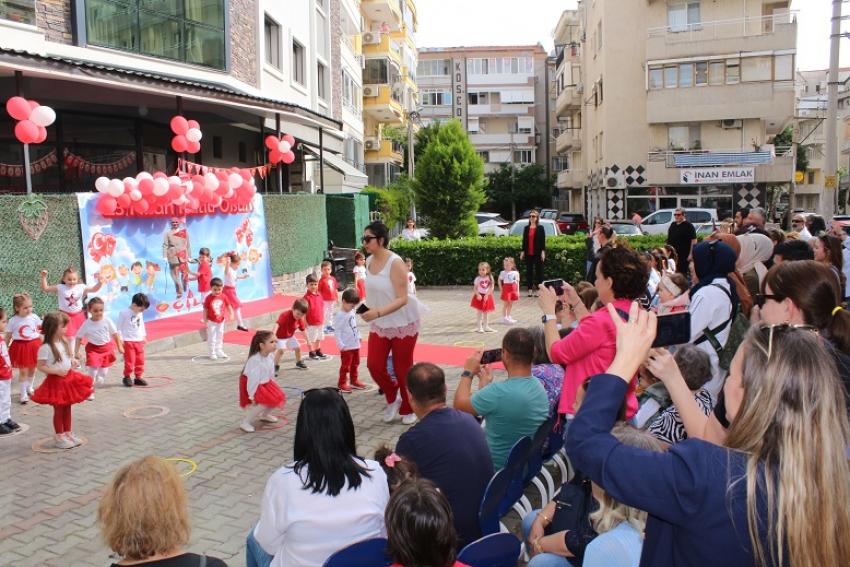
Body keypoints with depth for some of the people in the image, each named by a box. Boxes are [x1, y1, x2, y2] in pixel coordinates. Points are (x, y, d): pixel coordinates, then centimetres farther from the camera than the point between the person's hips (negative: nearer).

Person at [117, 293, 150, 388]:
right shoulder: (124, 313, -11)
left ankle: (138, 377, 17)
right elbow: (119, 327, -8)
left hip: (139, 341, 6)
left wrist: (144, 336, 23)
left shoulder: (140, 314, 8)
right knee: (130, 361, -5)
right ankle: (127, 377, 11)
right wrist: (120, 340, -10)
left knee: (140, 360, 8)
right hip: (128, 341, -6)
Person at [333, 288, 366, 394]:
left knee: (355, 364, 16)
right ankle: (342, 383, 10)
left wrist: (358, 336, 18)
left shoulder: (352, 312, 8)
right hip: (346, 346, -8)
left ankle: (354, 381, 28)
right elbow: (337, 331, -18)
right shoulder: (340, 315, -16)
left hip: (356, 345, 8)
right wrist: (340, 345, -21)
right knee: (345, 365, -1)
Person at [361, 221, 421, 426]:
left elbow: (402, 299, -27)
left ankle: (408, 410, 24)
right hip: (379, 324, 6)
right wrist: (373, 315, 11)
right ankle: (393, 397, 22)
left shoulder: (395, 263, -23)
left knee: (402, 369, 4)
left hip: (403, 324, -6)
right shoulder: (369, 261, -1)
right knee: (374, 365, -4)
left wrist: (377, 313, -39)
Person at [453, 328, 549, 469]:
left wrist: (468, 372, 0)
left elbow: (459, 404, -13)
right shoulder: (539, 386, -6)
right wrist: (485, 384, 16)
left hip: (498, 466, -7)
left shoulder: (498, 392, -30)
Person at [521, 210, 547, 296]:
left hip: (537, 253, -3)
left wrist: (543, 252, -10)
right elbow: (524, 240, 11)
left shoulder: (540, 228, 1)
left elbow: (543, 240, -3)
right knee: (529, 271, 4)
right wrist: (523, 252, 6)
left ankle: (538, 289, 6)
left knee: (538, 271, 1)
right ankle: (530, 289, 10)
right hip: (528, 253, 3)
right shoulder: (526, 228, 10)